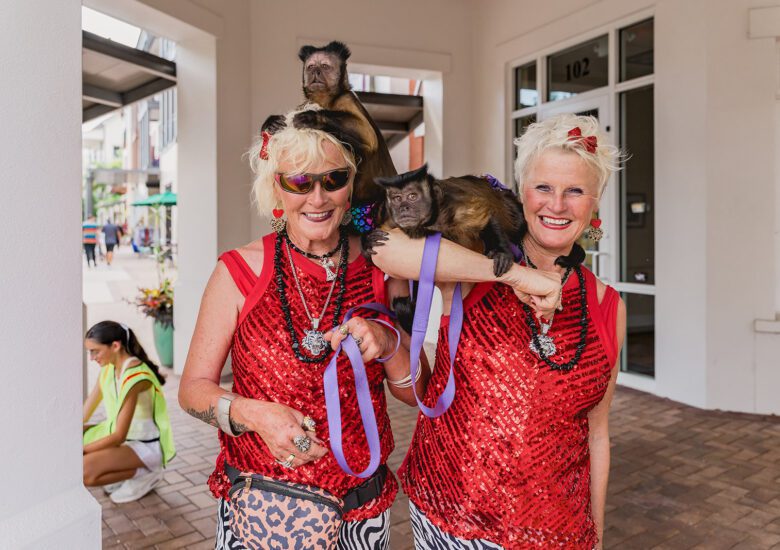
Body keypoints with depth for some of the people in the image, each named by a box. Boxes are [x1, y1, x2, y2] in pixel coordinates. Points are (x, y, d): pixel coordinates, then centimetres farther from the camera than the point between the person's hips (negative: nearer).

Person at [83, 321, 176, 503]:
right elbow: (87, 410, 4)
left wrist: (81, 449, -17)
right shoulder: (108, 368, 1)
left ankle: (144, 474, -3)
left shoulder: (134, 377, -26)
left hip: (146, 446, -9)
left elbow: (119, 436, -24)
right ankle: (130, 469, 8)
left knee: (84, 472, -25)